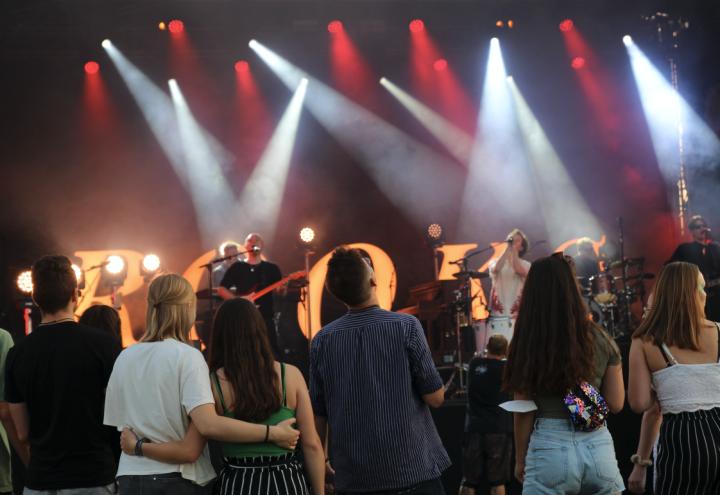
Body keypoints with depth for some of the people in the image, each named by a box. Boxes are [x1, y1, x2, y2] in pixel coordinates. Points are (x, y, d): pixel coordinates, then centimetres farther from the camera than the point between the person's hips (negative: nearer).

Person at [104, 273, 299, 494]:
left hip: (130, 477, 5)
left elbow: (118, 423, 10)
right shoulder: (186, 356, -13)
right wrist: (272, 433, -21)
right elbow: (209, 424, -25)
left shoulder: (124, 359, 2)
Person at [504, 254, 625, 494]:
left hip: (550, 448, -3)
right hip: (598, 447, 3)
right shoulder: (601, 340, 2)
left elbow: (524, 413, -3)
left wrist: (520, 460, 9)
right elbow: (615, 404, 6)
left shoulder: (528, 345, -6)